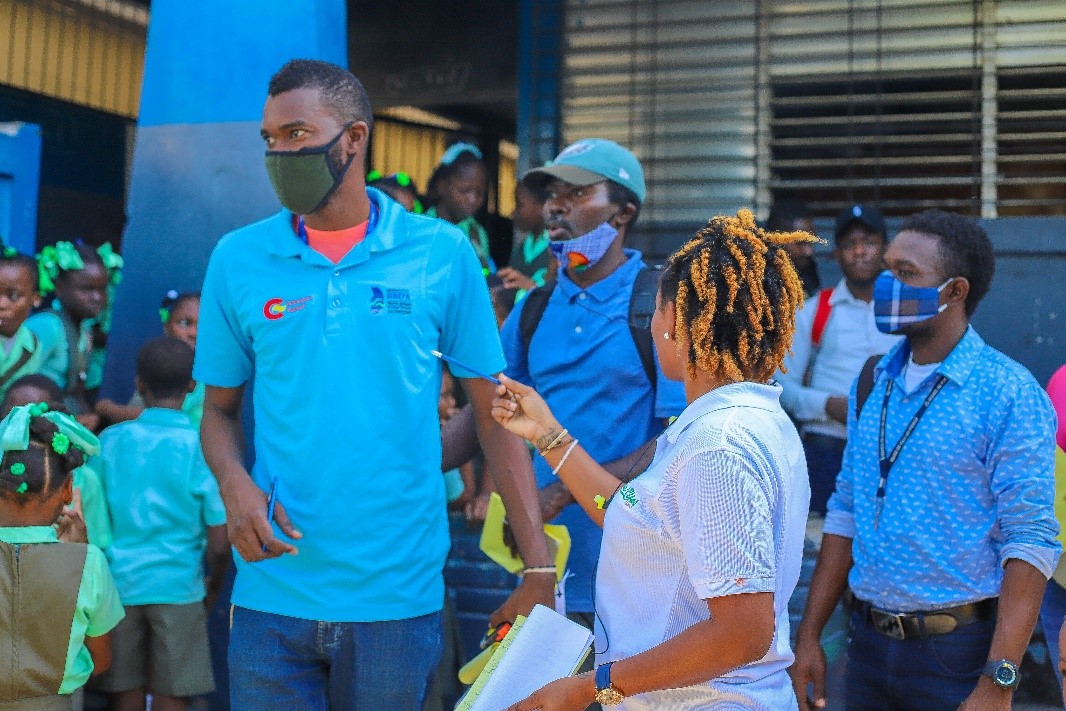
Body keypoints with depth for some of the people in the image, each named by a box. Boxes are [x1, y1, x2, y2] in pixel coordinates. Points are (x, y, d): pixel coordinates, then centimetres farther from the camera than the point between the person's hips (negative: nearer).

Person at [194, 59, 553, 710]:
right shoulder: (237, 259, 3)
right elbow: (220, 409, 10)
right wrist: (234, 484, -12)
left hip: (401, 598, -1)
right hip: (273, 592, 1)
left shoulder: (443, 253, -3)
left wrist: (540, 565, -7)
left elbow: (495, 412, 0)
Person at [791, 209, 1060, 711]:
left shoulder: (1010, 395, -13)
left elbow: (1030, 542, -17)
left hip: (958, 650, -5)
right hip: (869, 643, 5)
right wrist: (809, 634, 6)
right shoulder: (872, 384, 5)